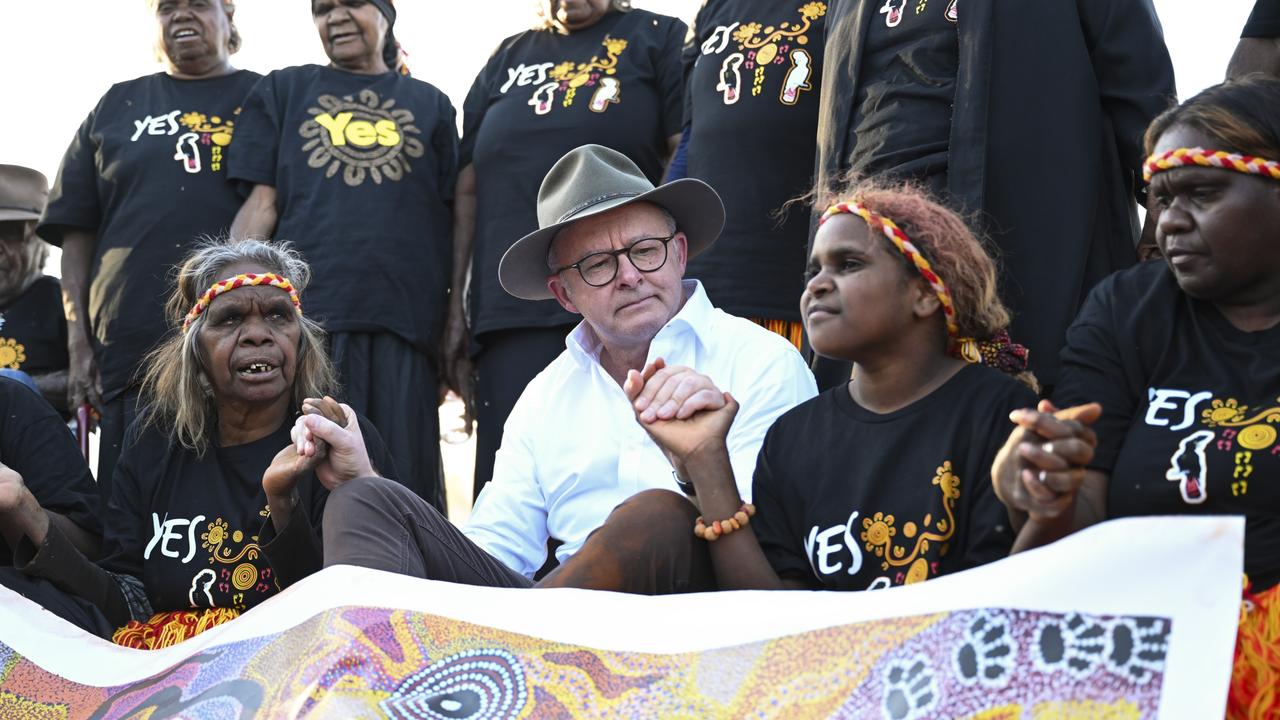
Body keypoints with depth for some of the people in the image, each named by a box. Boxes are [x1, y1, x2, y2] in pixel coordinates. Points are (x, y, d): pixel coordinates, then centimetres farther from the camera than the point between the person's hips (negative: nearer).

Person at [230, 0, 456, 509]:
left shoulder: (430, 105, 19)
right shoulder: (283, 92, 19)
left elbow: (455, 223, 14)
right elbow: (261, 205, 10)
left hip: (402, 321, 0)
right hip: (306, 315, 0)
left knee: (403, 486, -2)